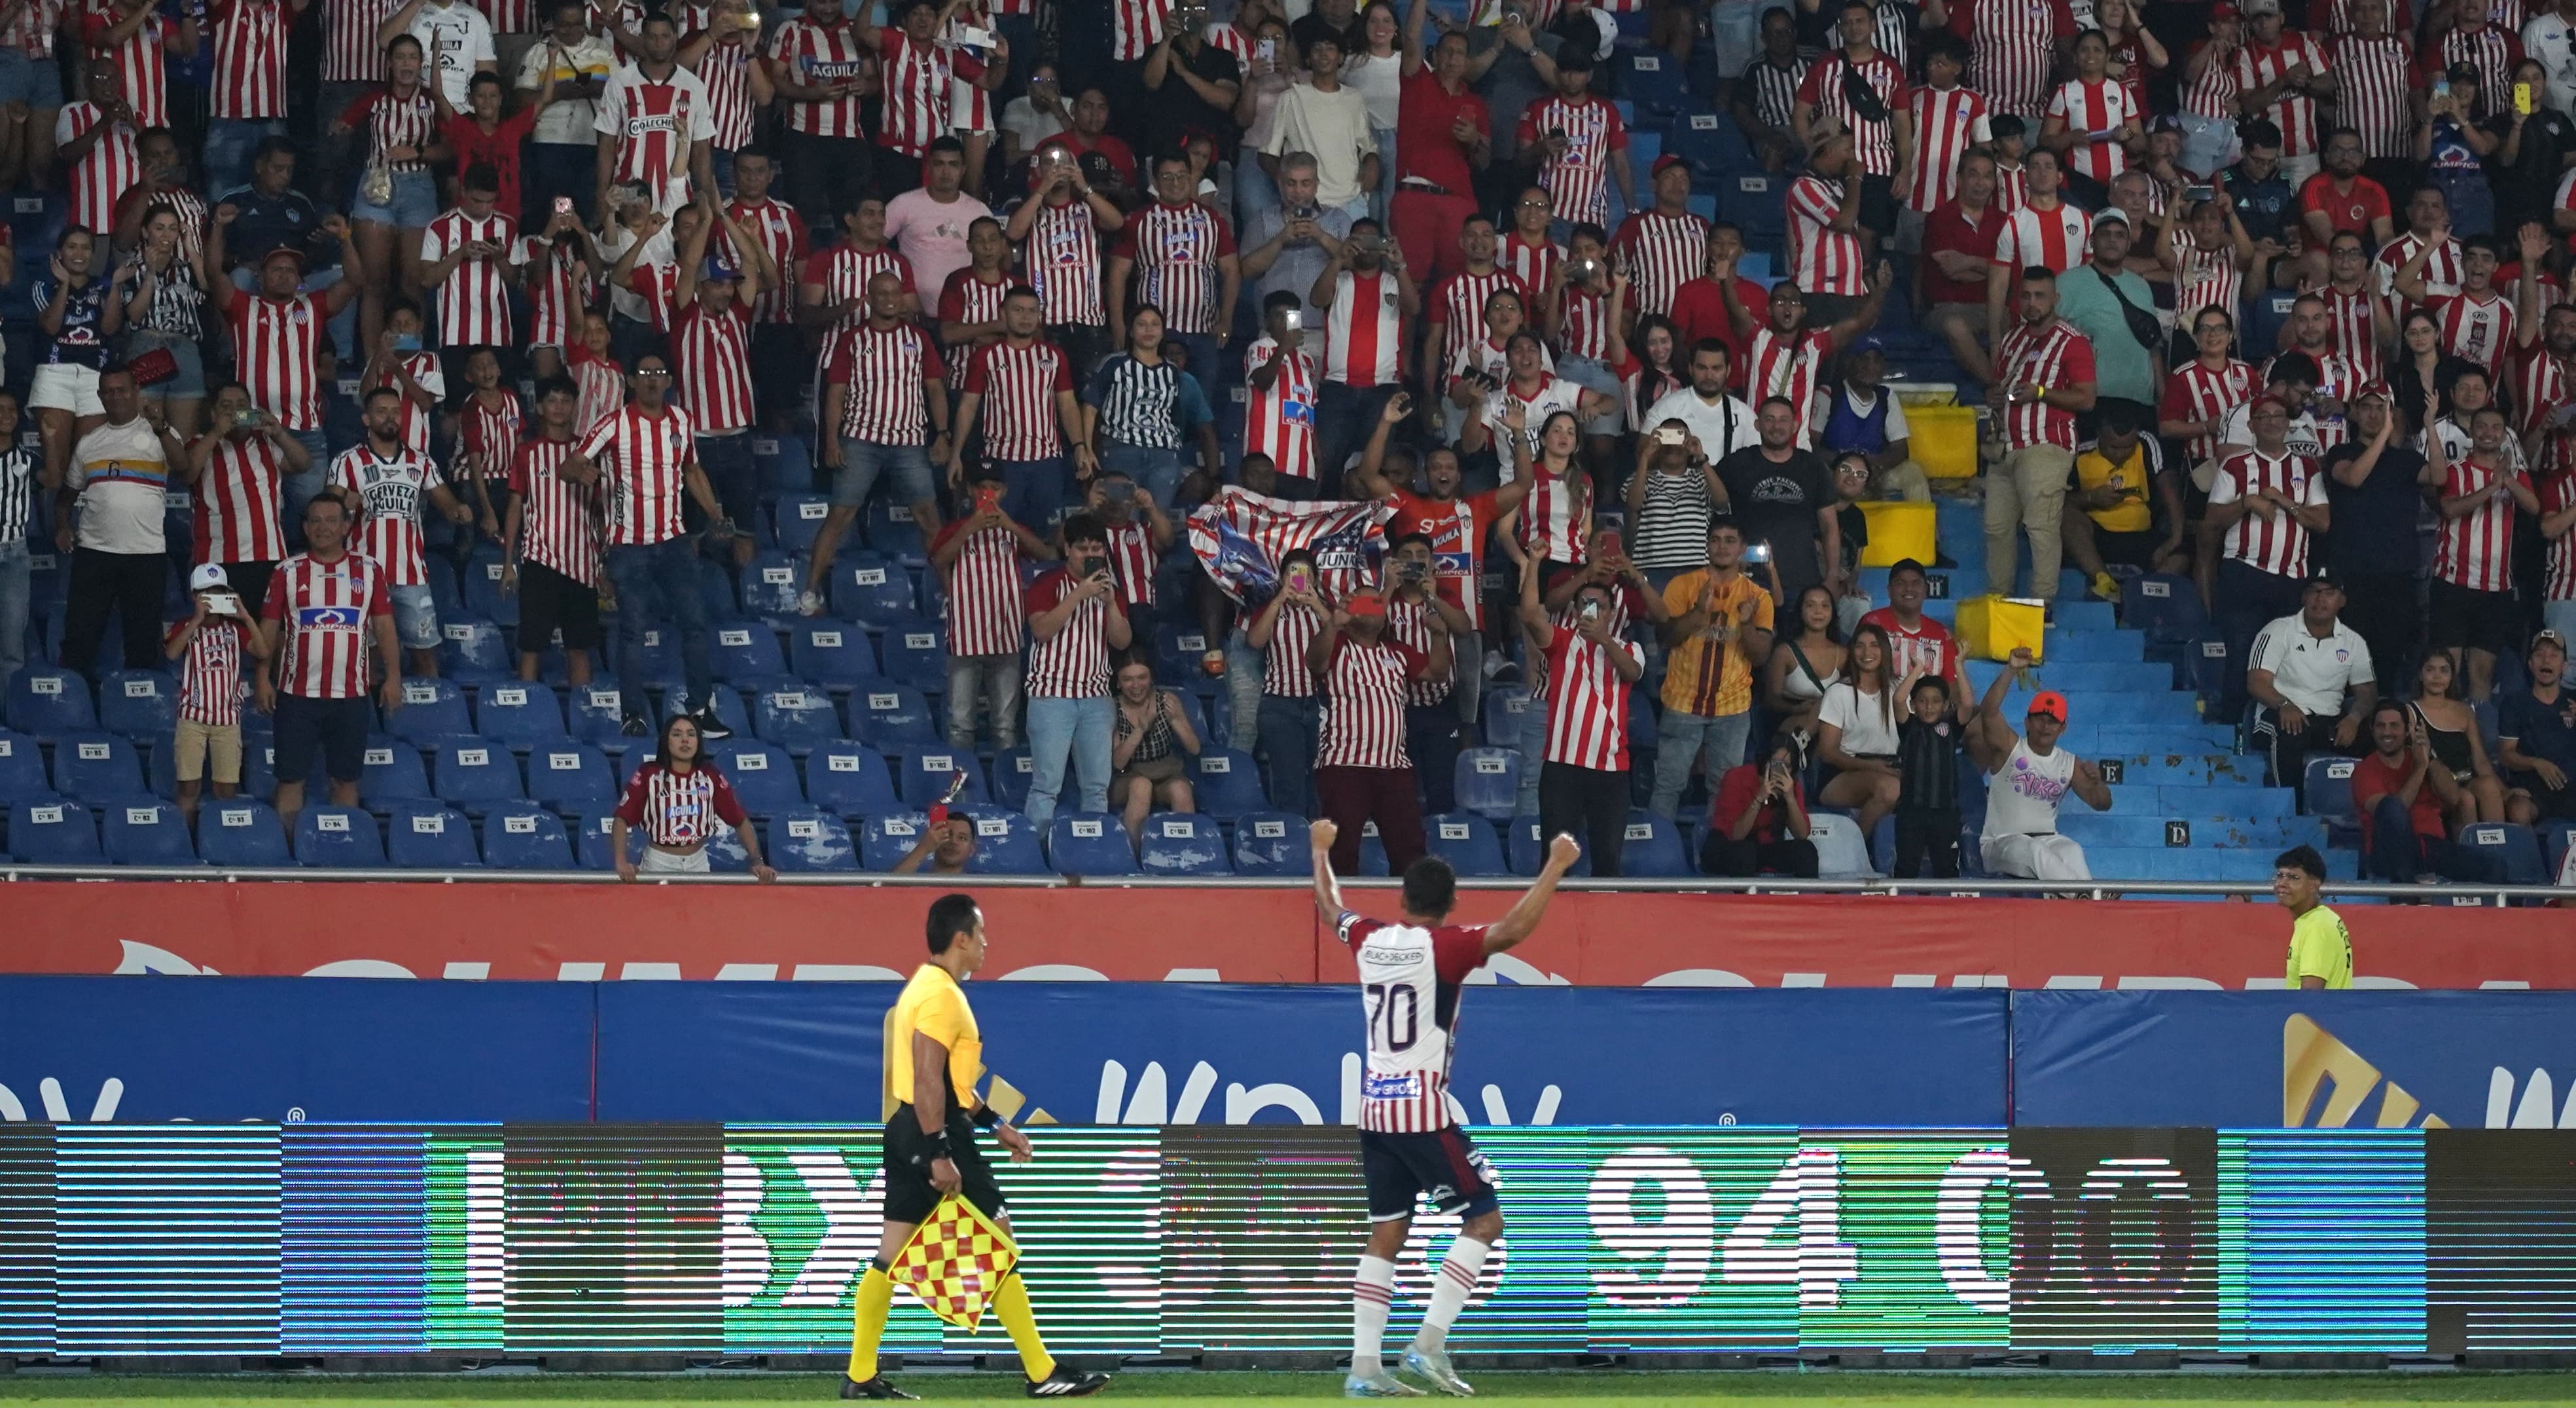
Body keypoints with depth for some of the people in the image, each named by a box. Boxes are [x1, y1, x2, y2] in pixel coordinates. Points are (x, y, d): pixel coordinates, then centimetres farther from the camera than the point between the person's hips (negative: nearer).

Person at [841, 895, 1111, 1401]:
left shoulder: (927, 988, 17)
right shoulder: (942, 995, -16)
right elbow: (927, 1079, -23)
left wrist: (994, 1122, 27)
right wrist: (939, 1153, -26)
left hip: (908, 1133, 10)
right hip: (938, 1133, -10)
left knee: (891, 1255, 9)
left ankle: (860, 1376, 9)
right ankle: (1043, 1375, -2)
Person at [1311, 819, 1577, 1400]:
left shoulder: (1369, 941, 7)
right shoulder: (1446, 947, -11)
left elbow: (1329, 907, 28)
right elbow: (1513, 929, -25)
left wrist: (1321, 851, 44)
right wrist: (1556, 866, -19)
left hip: (1374, 1107, 7)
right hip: (1423, 1109, -7)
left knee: (1386, 1237, 10)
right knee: (1484, 1219, 1)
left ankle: (1365, 1367, 5)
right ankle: (1430, 1343, -9)